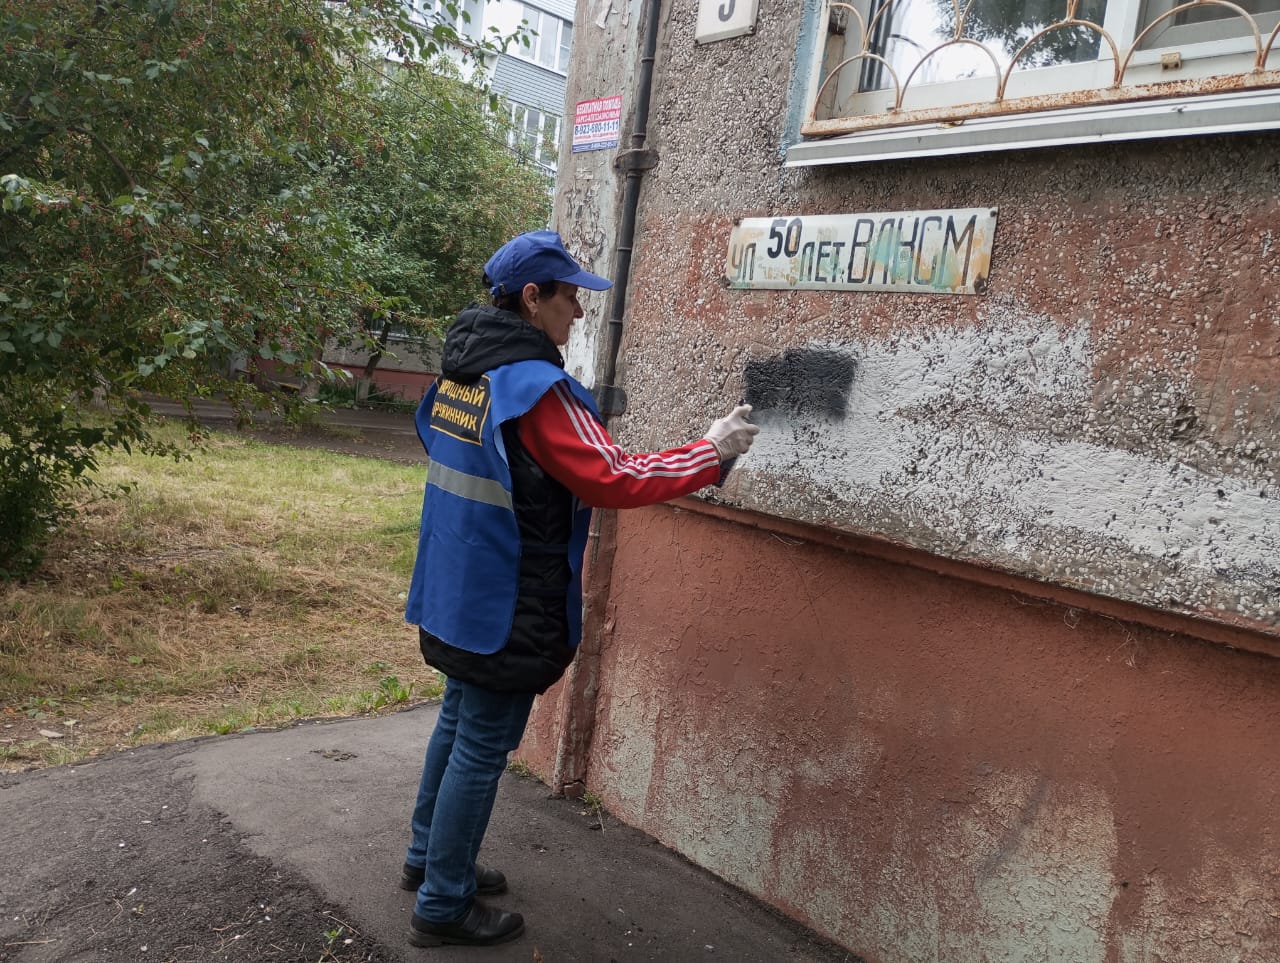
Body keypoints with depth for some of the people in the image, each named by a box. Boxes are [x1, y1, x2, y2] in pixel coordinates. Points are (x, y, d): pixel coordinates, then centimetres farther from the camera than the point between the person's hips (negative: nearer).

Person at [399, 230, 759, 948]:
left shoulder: (463, 369, 6)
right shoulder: (538, 387, -22)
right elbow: (615, 480, -23)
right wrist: (714, 452, -14)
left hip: (457, 593, 9)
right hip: (507, 608, -9)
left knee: (459, 722, 22)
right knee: (483, 748, 3)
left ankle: (429, 858, 38)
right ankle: (443, 906, 17)